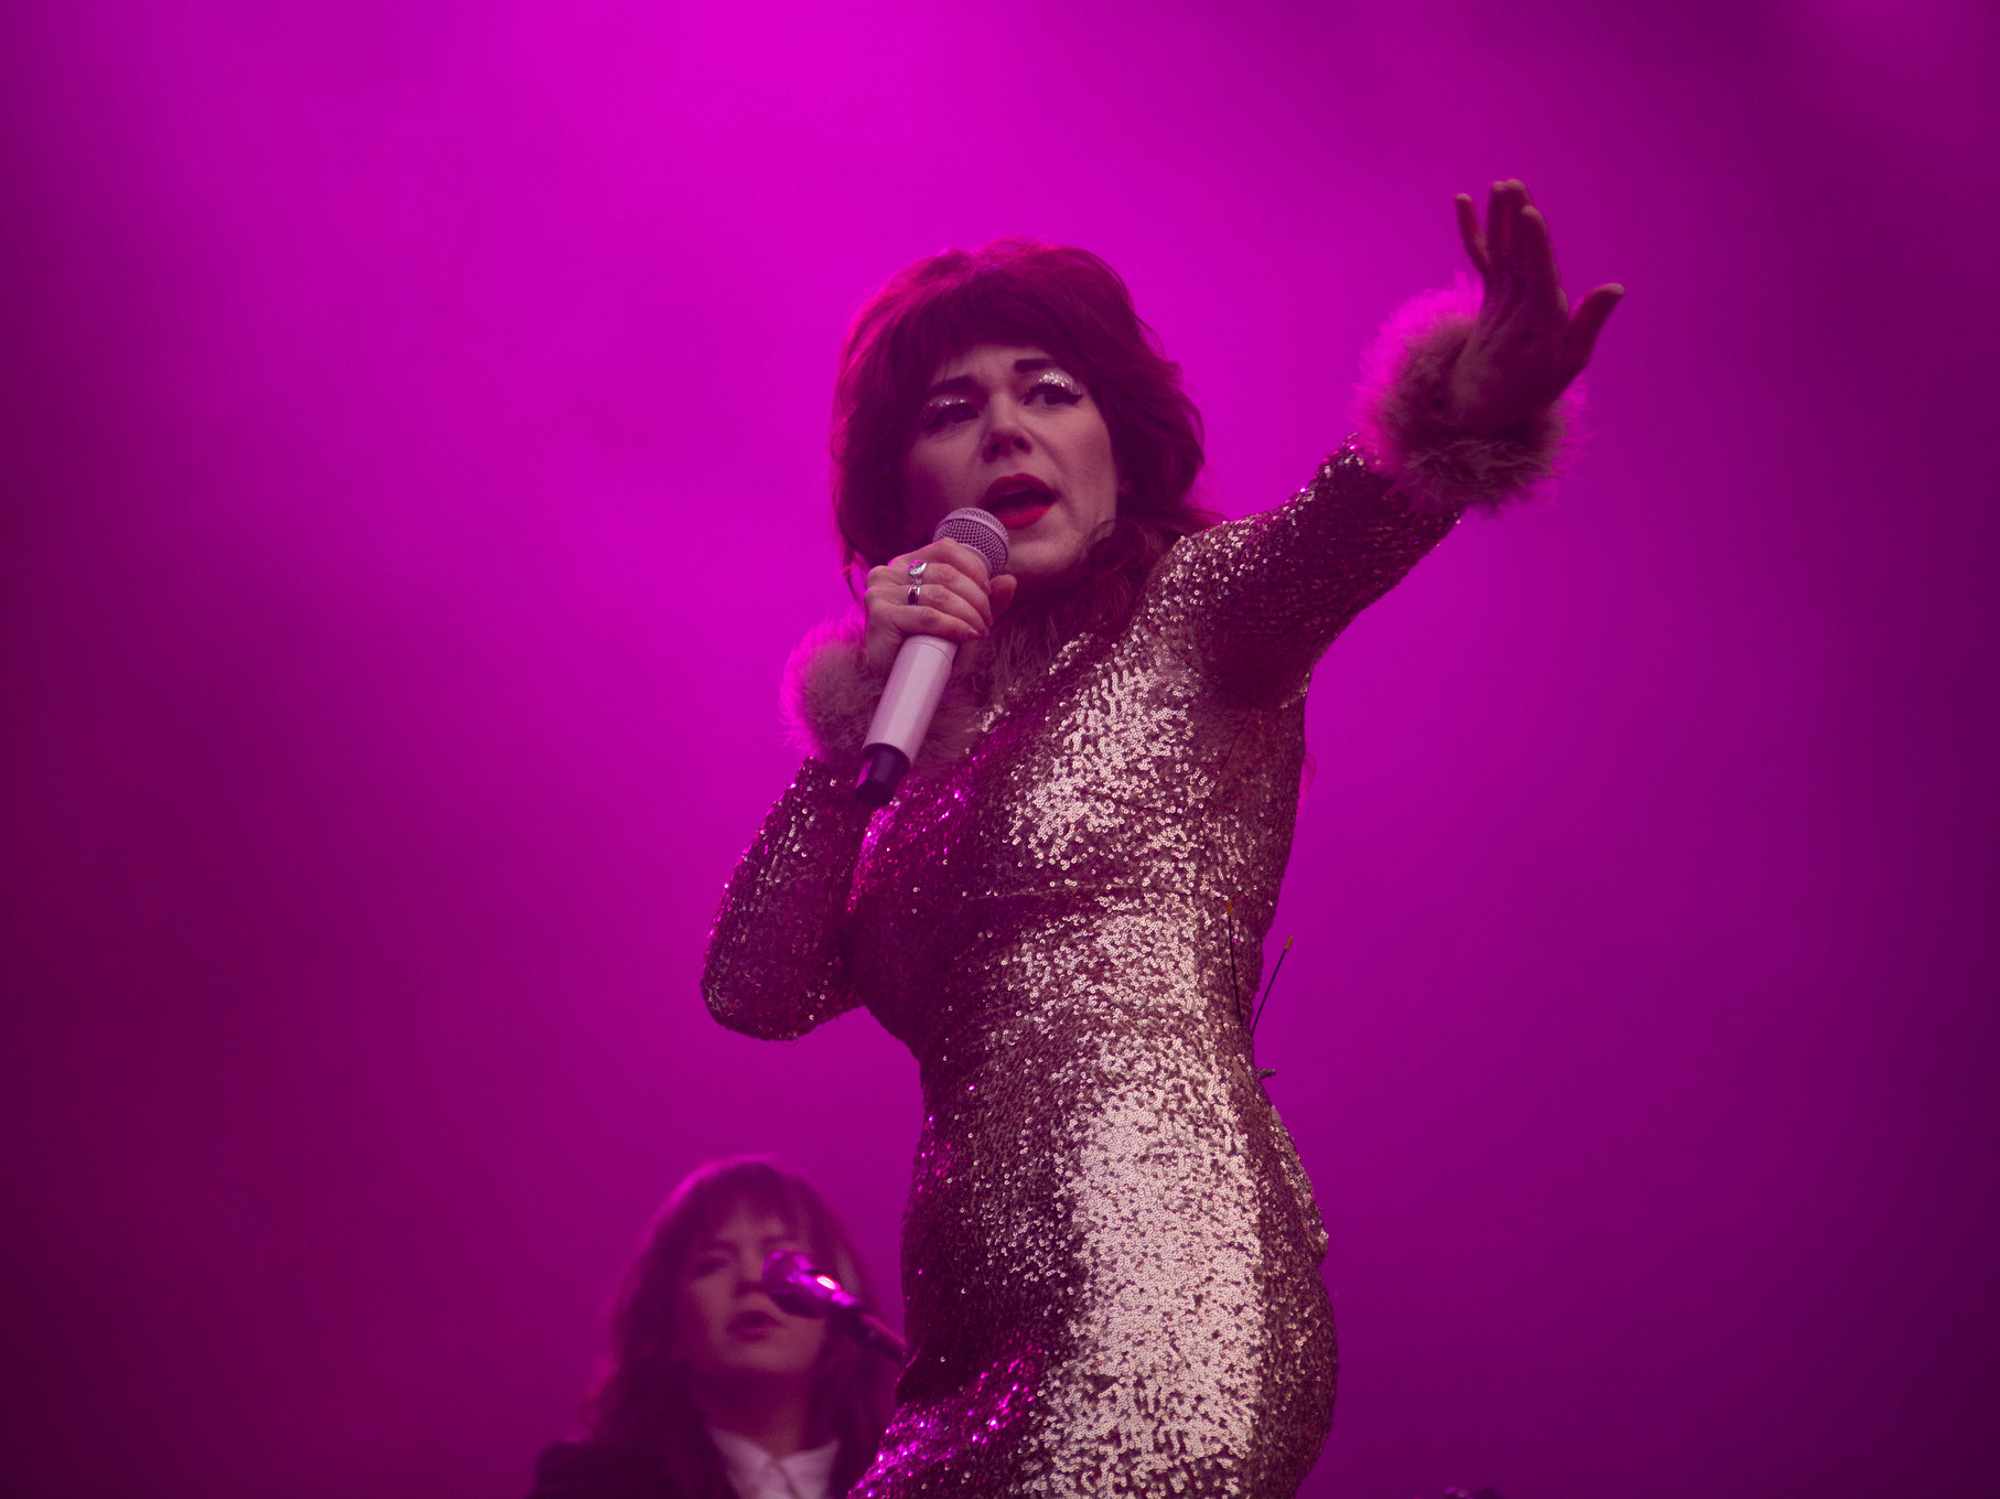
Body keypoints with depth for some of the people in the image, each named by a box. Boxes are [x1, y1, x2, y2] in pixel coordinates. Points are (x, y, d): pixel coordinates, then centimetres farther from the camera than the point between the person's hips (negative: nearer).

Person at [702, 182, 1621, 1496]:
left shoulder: (1191, 614, 7)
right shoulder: (934, 749, 22)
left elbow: (1343, 527, -16)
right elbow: (757, 991, 10)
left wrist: (1462, 412, -37)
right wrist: (857, 717, 2)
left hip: (1167, 1298, -6)